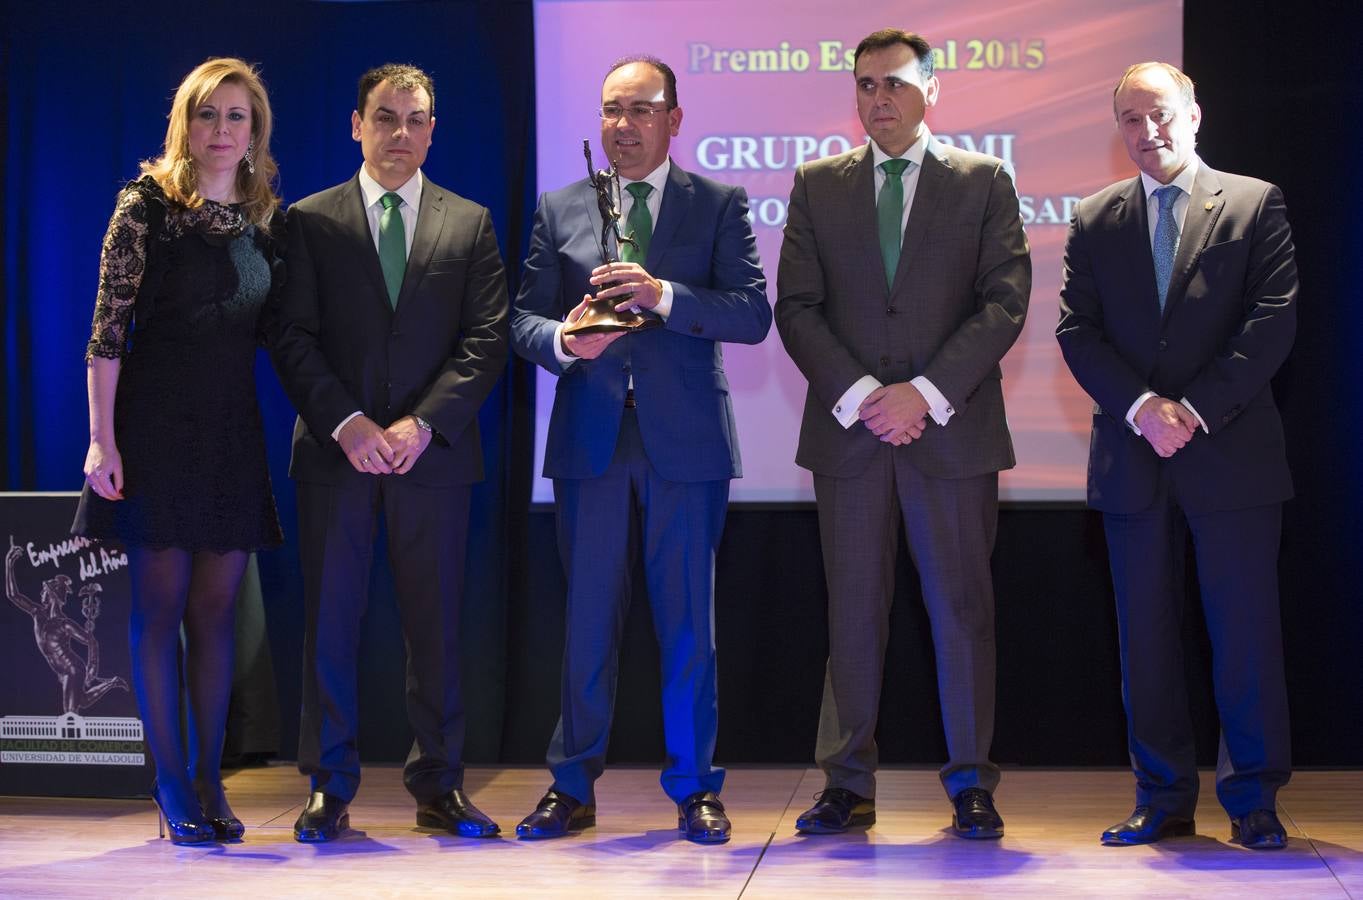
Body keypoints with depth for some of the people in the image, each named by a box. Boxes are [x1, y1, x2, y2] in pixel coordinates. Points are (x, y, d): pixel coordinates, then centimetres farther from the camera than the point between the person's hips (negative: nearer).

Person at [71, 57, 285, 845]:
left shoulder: (266, 218, 9)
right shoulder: (147, 206, -5)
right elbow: (108, 329, -8)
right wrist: (102, 440, -14)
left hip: (233, 432, 4)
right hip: (158, 426, -4)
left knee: (216, 608, 6)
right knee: (160, 607, 0)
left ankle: (208, 780, 13)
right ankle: (173, 787, 5)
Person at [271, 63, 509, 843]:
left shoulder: (471, 224, 9)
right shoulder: (310, 220, 7)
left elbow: (487, 340, 2)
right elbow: (294, 338, 1)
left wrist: (424, 423, -10)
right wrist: (347, 424, -12)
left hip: (433, 451, 1)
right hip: (335, 453, 0)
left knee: (437, 623, 3)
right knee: (330, 619, 1)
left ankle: (440, 784, 12)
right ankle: (330, 788, 9)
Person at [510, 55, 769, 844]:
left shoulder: (719, 205, 5)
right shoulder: (559, 209, 11)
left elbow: (754, 313, -6)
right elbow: (524, 319, 9)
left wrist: (664, 295, -20)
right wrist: (563, 341, -14)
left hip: (686, 438, -2)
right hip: (590, 440, 2)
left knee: (688, 621, 3)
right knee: (587, 620, 6)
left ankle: (695, 787, 13)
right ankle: (574, 787, 14)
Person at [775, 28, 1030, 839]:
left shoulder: (984, 182, 6)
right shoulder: (817, 185, 10)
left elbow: (1005, 302, -2)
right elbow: (797, 306, 3)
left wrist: (926, 393, -12)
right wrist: (859, 396, -10)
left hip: (953, 429, -1)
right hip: (850, 430, 1)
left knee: (962, 609, 2)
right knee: (854, 612, 4)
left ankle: (972, 783, 11)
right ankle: (849, 786, 10)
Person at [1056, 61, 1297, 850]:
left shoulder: (1255, 204, 3)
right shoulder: (1095, 221, 11)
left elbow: (1274, 320, -4)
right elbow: (1078, 332, 4)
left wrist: (1198, 409, -12)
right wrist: (1142, 408, -11)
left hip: (1232, 452, -3)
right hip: (1132, 457, 3)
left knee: (1246, 629, -1)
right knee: (1147, 635, 6)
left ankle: (1254, 799, 7)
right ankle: (1164, 798, 13)